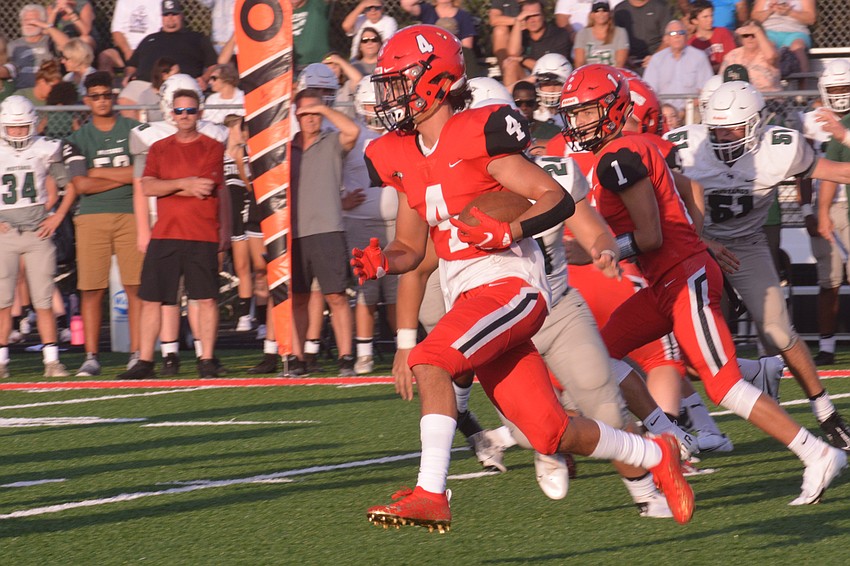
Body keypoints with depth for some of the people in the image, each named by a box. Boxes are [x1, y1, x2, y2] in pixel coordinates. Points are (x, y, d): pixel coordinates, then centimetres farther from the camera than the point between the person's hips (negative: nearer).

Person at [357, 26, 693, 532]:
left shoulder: (478, 137, -11)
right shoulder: (405, 159, 13)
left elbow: (559, 200, -13)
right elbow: (410, 248, 20)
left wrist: (505, 233, -26)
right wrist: (380, 262, -1)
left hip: (510, 286, -8)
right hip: (466, 296, 8)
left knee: (430, 363, -27)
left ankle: (431, 495, -27)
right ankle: (656, 456, 24)